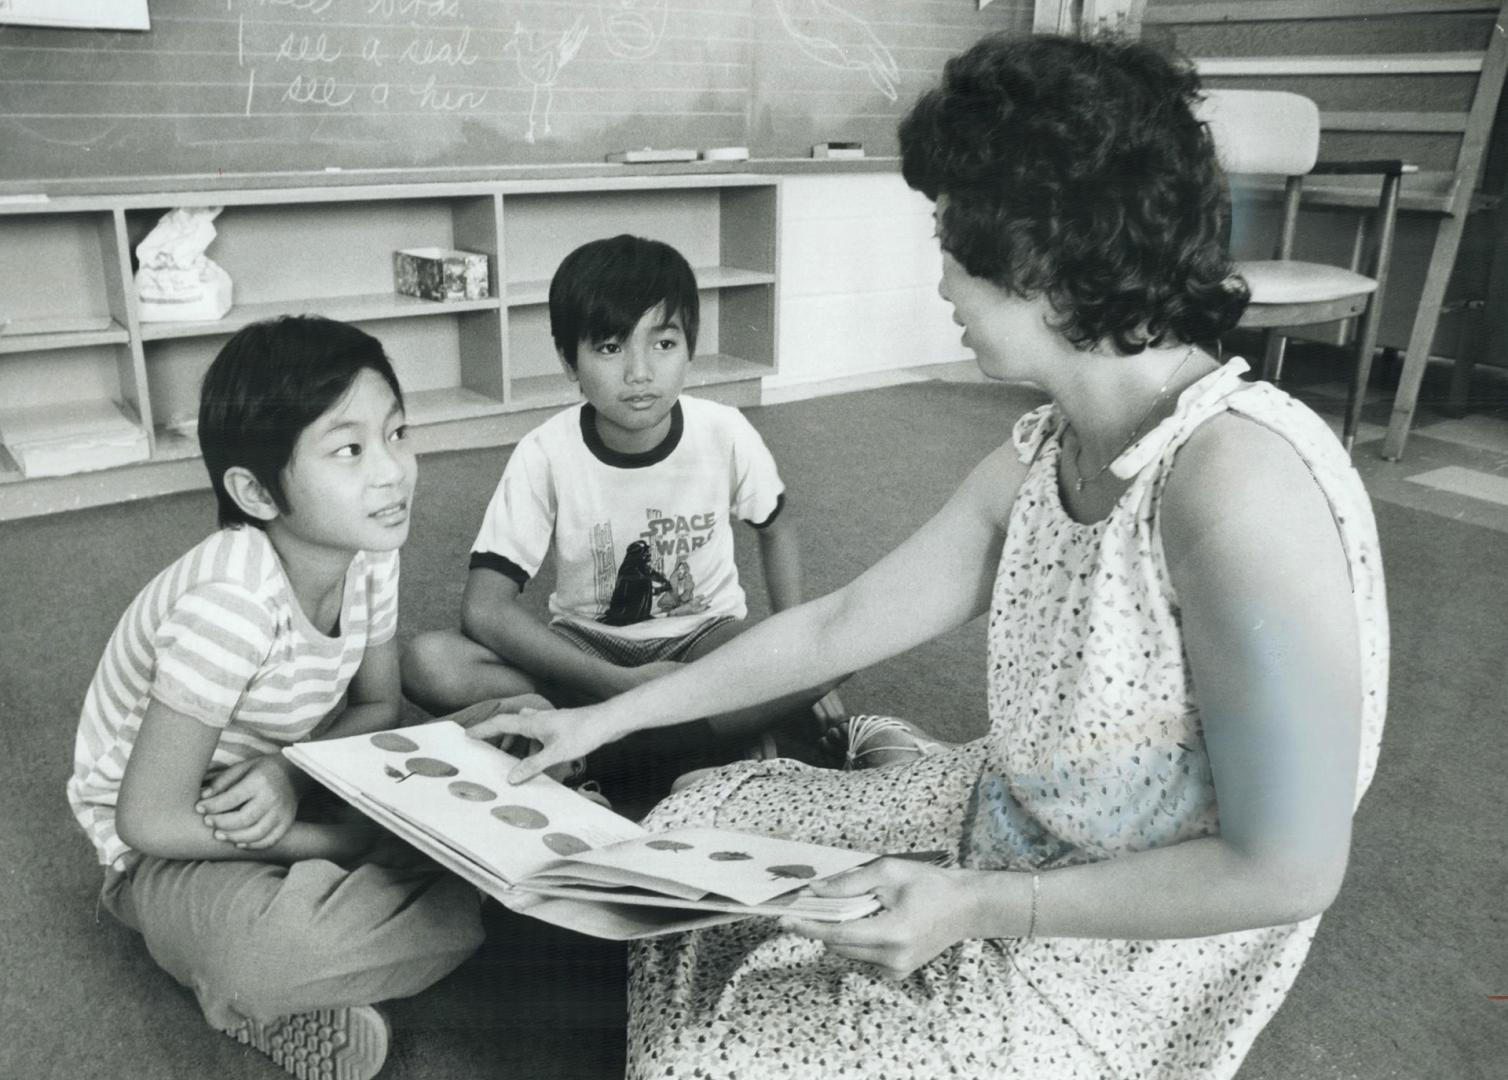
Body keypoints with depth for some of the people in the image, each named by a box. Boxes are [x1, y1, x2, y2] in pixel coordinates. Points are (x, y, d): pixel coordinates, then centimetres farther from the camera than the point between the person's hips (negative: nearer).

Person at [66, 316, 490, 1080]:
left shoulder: (369, 553, -13)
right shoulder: (232, 604, -33)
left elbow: (377, 707, 0)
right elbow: (148, 819, -27)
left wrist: (291, 771, -21)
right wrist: (344, 842, -24)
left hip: (284, 793, 7)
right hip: (171, 848, -7)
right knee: (274, 959, -38)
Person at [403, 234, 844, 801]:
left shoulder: (724, 432, -14)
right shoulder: (545, 453, -17)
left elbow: (775, 530, 5)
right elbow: (486, 607, -21)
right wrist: (620, 683, -30)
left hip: (703, 637, 0)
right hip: (588, 647, 0)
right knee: (429, 663, -27)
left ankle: (592, 759, -20)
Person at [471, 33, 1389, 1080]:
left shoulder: (1238, 483, -31)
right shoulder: (1041, 459, -5)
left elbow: (1288, 868, -26)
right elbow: (832, 627, 2)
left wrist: (980, 907, -23)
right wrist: (602, 719, 6)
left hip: (1124, 968, -7)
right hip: (1006, 835, 7)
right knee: (698, 828, 13)